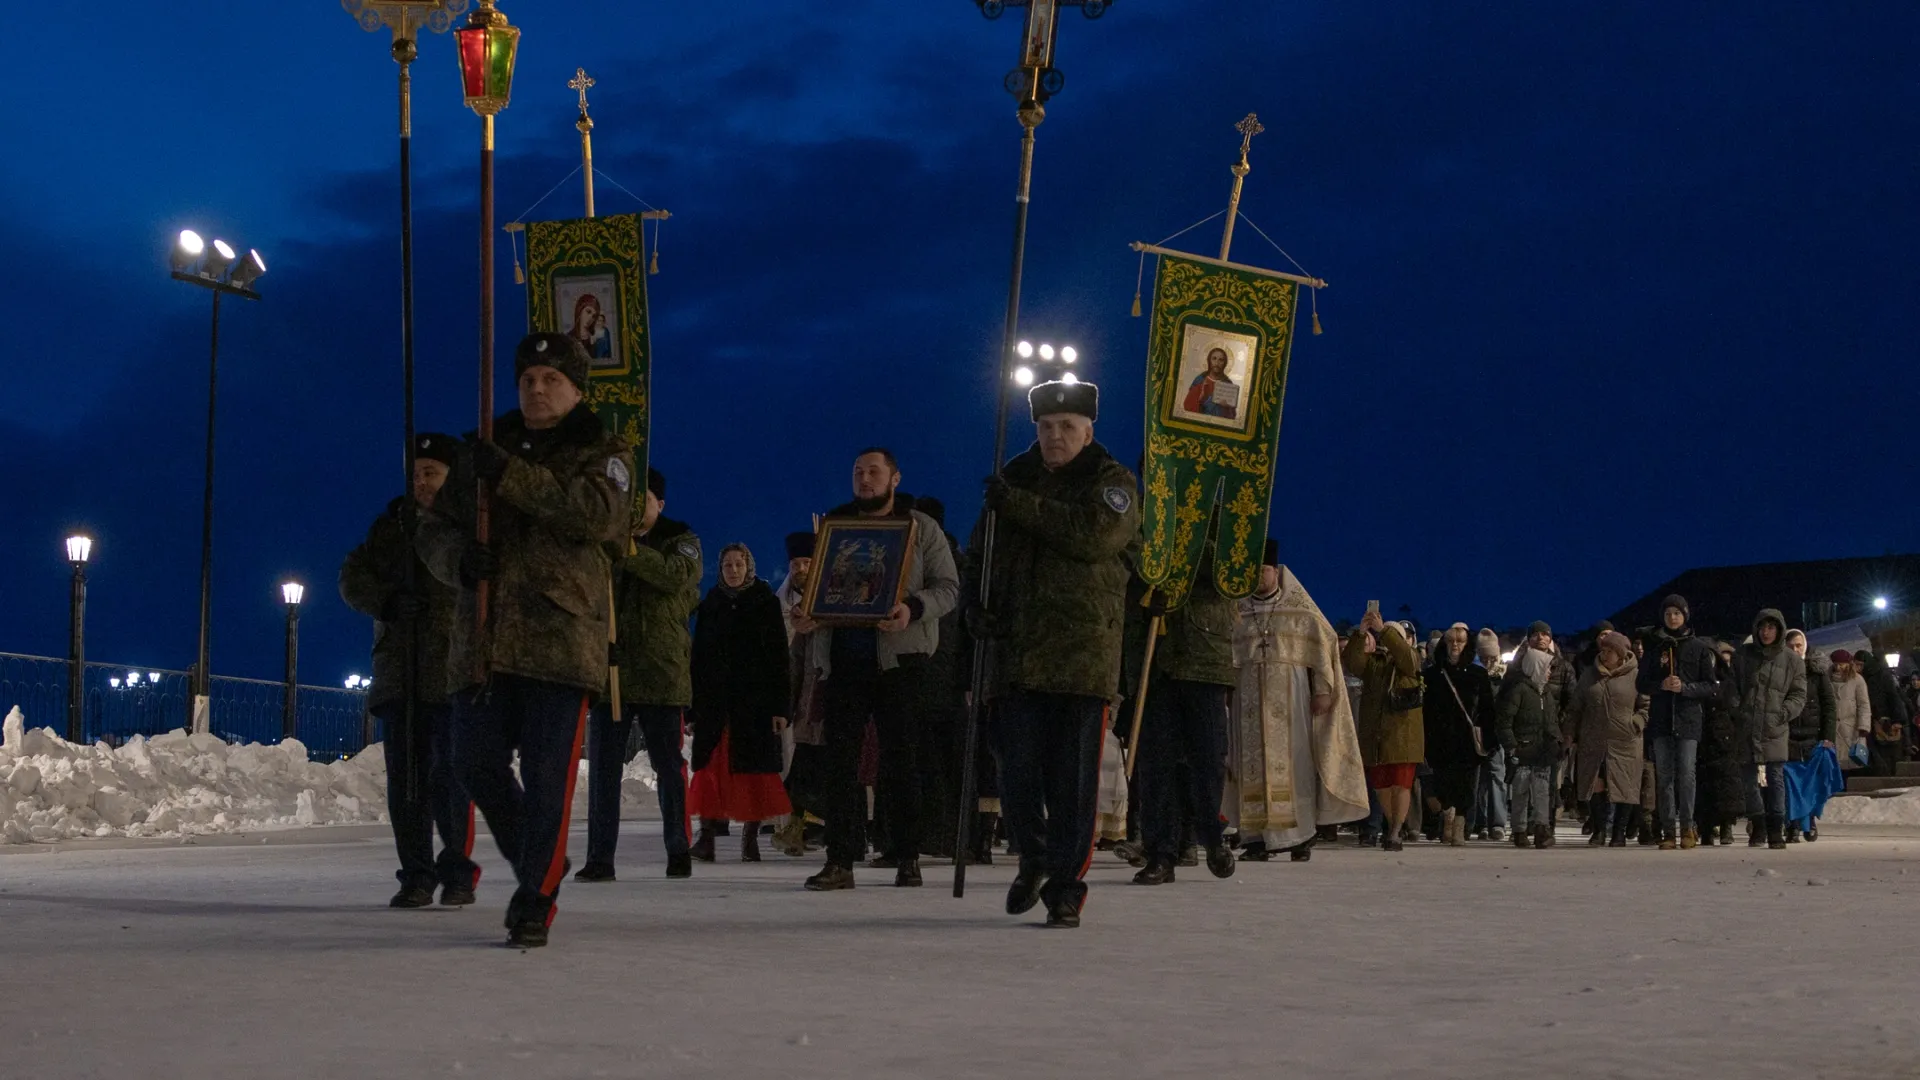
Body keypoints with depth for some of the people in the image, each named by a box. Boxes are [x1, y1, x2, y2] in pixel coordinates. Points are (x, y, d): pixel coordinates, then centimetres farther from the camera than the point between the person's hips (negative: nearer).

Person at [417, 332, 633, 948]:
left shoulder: (603, 453, 6)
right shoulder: (484, 453, 18)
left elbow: (601, 513, -15)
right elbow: (435, 528, 18)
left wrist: (512, 477, -20)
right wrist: (458, 557, -7)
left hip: (563, 638, -4)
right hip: (484, 639, 4)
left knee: (547, 776, -8)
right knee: (475, 763, 2)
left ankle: (535, 903, 0)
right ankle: (537, 862, 25)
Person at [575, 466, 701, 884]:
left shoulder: (680, 540, 6)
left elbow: (677, 575, -16)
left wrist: (629, 552, -27)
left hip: (662, 673, -3)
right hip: (609, 667, 3)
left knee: (668, 766, 4)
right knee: (603, 767, -1)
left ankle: (678, 852, 14)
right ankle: (600, 857, 1)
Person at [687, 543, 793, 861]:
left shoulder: (766, 602, 4)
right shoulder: (710, 605, 11)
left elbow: (779, 656, 1)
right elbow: (698, 656, 11)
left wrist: (780, 706, -7)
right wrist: (693, 705, 3)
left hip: (755, 698, -2)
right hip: (715, 698, 2)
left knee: (755, 768, -2)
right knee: (711, 765, -6)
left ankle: (751, 836, 4)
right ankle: (706, 835, -7)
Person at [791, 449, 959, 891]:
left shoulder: (922, 528, 6)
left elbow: (948, 586, 0)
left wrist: (914, 608, -20)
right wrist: (806, 616, -5)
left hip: (899, 656, -3)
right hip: (841, 655, 3)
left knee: (900, 756, -1)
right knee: (840, 756, -1)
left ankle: (906, 858, 6)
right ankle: (839, 860, 0)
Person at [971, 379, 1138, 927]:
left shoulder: (1113, 484, 3)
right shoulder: (1013, 479, 17)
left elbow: (1095, 534, -18)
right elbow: (980, 553, 25)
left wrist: (1019, 505, -15)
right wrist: (976, 604, 5)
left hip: (1084, 654, -3)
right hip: (1016, 651, 3)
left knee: (1073, 779, -3)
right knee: (1017, 774, 1)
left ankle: (1065, 887, 6)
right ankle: (1033, 859, 27)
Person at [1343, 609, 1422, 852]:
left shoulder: (1408, 662, 6)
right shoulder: (1372, 662, 14)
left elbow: (1407, 657, -19)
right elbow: (1351, 662, -6)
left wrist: (1384, 630, -27)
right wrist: (1360, 634, -21)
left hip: (1402, 736, -4)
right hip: (1374, 734, 4)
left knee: (1401, 784, -9)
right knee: (1380, 785, 10)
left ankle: (1395, 832, -8)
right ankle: (1391, 827, 27)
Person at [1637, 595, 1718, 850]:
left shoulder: (1699, 648, 6)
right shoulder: (1655, 647, 12)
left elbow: (1712, 687, 3)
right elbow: (1642, 684, 11)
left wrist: (1685, 687, -13)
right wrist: (1661, 685, -9)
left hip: (1688, 719, -2)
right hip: (1660, 720, 2)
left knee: (1686, 774, -11)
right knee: (1664, 776, 1)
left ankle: (1687, 826, -2)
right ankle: (1668, 830, 4)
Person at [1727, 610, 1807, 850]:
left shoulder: (1792, 662, 6)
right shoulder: (1743, 655, 10)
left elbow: (1798, 695, 7)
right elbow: (1732, 686, 11)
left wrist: (1783, 713, -7)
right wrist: (1737, 709, -2)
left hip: (1775, 730, -2)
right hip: (1747, 728, 2)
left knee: (1776, 779, -6)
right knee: (1750, 778, 5)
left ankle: (1776, 830, -3)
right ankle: (1756, 825, 16)